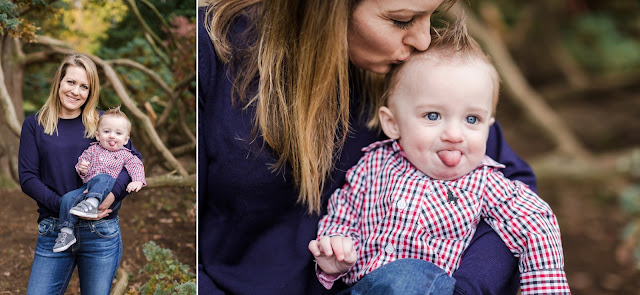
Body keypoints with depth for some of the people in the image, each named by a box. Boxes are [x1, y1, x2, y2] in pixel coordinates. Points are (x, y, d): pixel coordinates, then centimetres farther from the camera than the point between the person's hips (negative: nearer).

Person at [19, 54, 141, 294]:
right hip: (53, 231, 0)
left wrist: (114, 192, -15)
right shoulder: (34, 125, 5)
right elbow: (27, 177, -1)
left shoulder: (102, 123, 6)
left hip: (101, 233, 0)